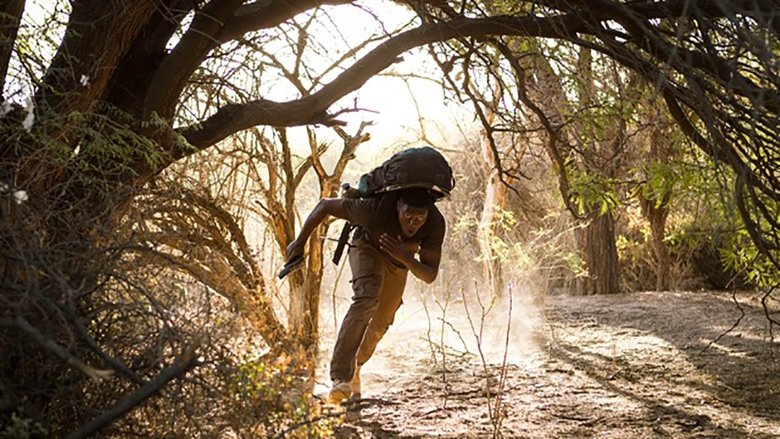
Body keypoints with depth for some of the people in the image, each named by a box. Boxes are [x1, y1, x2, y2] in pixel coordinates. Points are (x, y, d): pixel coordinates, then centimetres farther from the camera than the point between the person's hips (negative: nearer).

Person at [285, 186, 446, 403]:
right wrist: (300, 242, -21)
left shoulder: (436, 224, -34)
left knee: (381, 324, 11)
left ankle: (355, 368, 41)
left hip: (399, 262, 4)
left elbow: (430, 276, -27)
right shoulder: (375, 208, -41)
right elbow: (325, 205, -28)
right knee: (367, 298, -32)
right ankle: (340, 377, -36)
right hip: (368, 247, -4)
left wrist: (406, 258, -46)